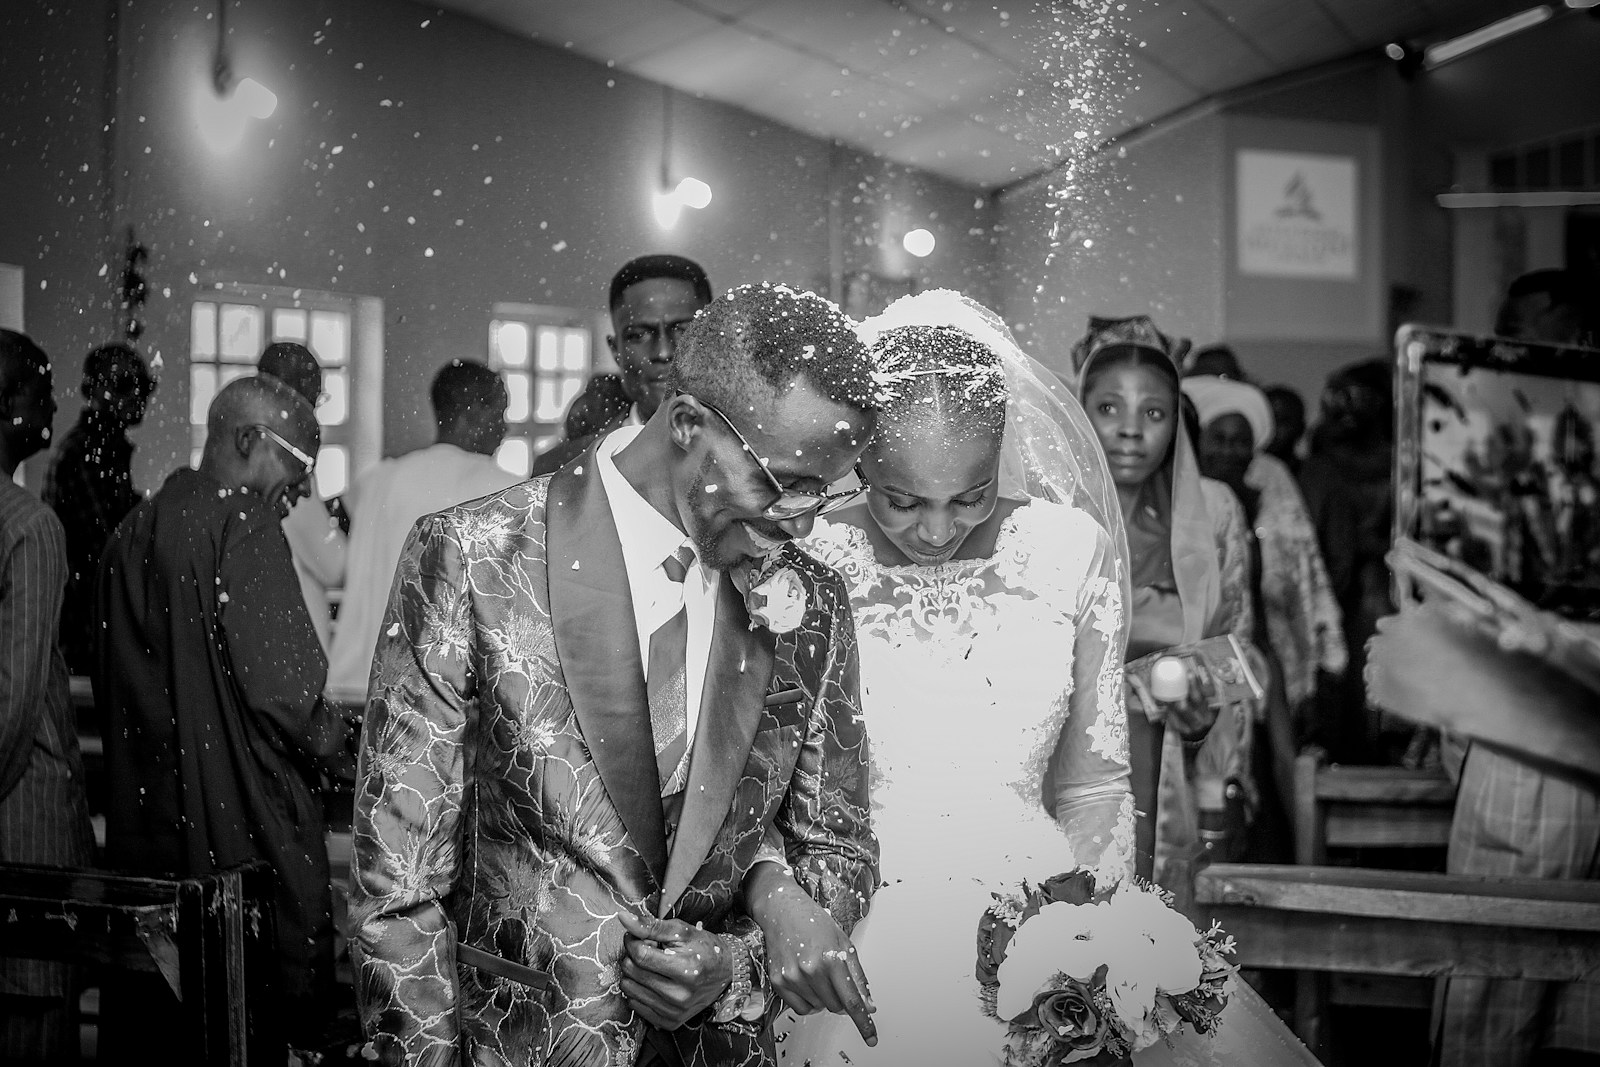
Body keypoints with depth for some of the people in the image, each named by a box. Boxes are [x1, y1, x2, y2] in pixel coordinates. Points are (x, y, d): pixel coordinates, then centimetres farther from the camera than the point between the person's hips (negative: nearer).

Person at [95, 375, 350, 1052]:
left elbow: (110, 684, 17)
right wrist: (326, 739, -1)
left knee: (147, 1019, 13)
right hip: (244, 824, -7)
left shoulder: (135, 529, 10)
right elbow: (282, 681, -19)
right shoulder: (243, 525, -14)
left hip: (144, 817, 8)